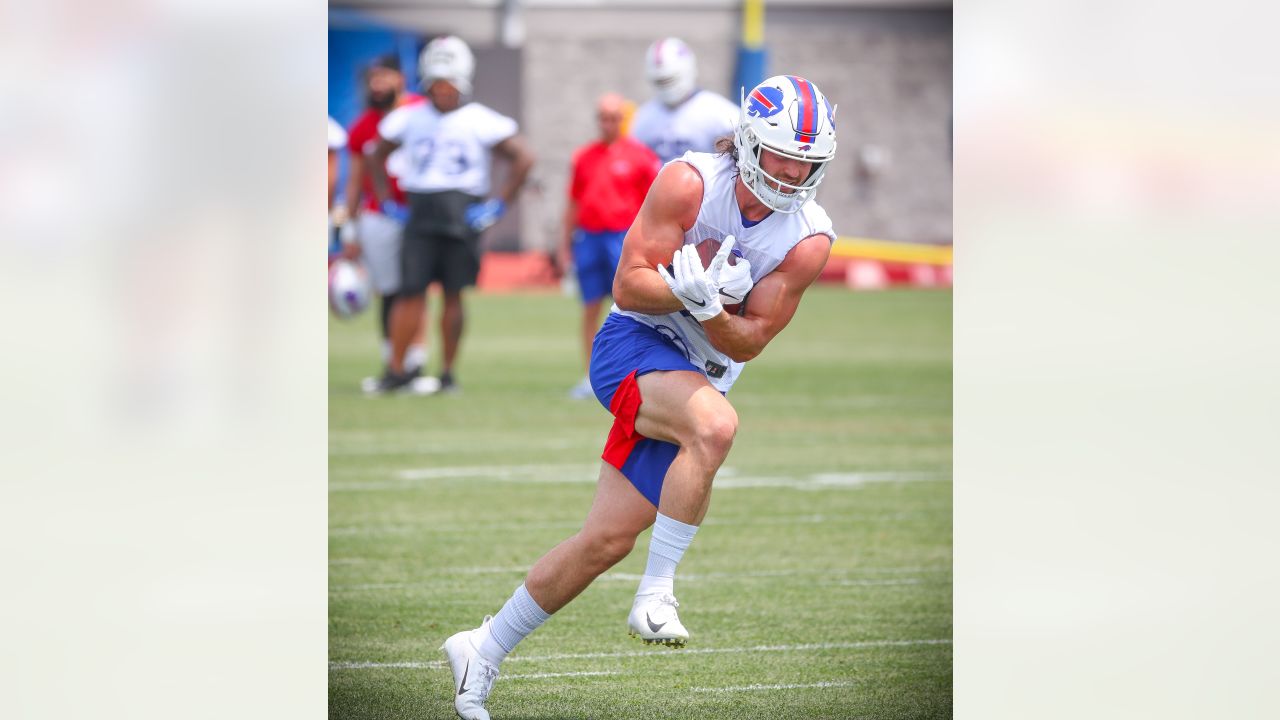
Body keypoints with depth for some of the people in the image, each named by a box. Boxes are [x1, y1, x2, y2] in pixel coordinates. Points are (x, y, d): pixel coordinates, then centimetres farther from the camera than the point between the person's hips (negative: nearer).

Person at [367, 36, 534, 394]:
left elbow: (523, 159, -1)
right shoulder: (409, 120, 8)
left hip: (463, 214, -2)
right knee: (411, 291, -5)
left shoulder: (479, 122, -1)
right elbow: (378, 157, 22)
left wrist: (500, 204, -5)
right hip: (420, 215, 2)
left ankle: (448, 372, 11)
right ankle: (397, 368, 1)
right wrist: (386, 200, 12)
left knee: (453, 295, 2)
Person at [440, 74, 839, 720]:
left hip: (699, 376, 5)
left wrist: (709, 307, -26)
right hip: (633, 347, -5)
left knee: (607, 541, 2)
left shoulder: (809, 240, -5)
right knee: (714, 424, -36)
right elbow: (628, 285, -13)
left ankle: (484, 651, 16)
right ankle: (656, 593, -28)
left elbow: (747, 344, -6)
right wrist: (692, 287, -28)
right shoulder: (690, 183, -14)